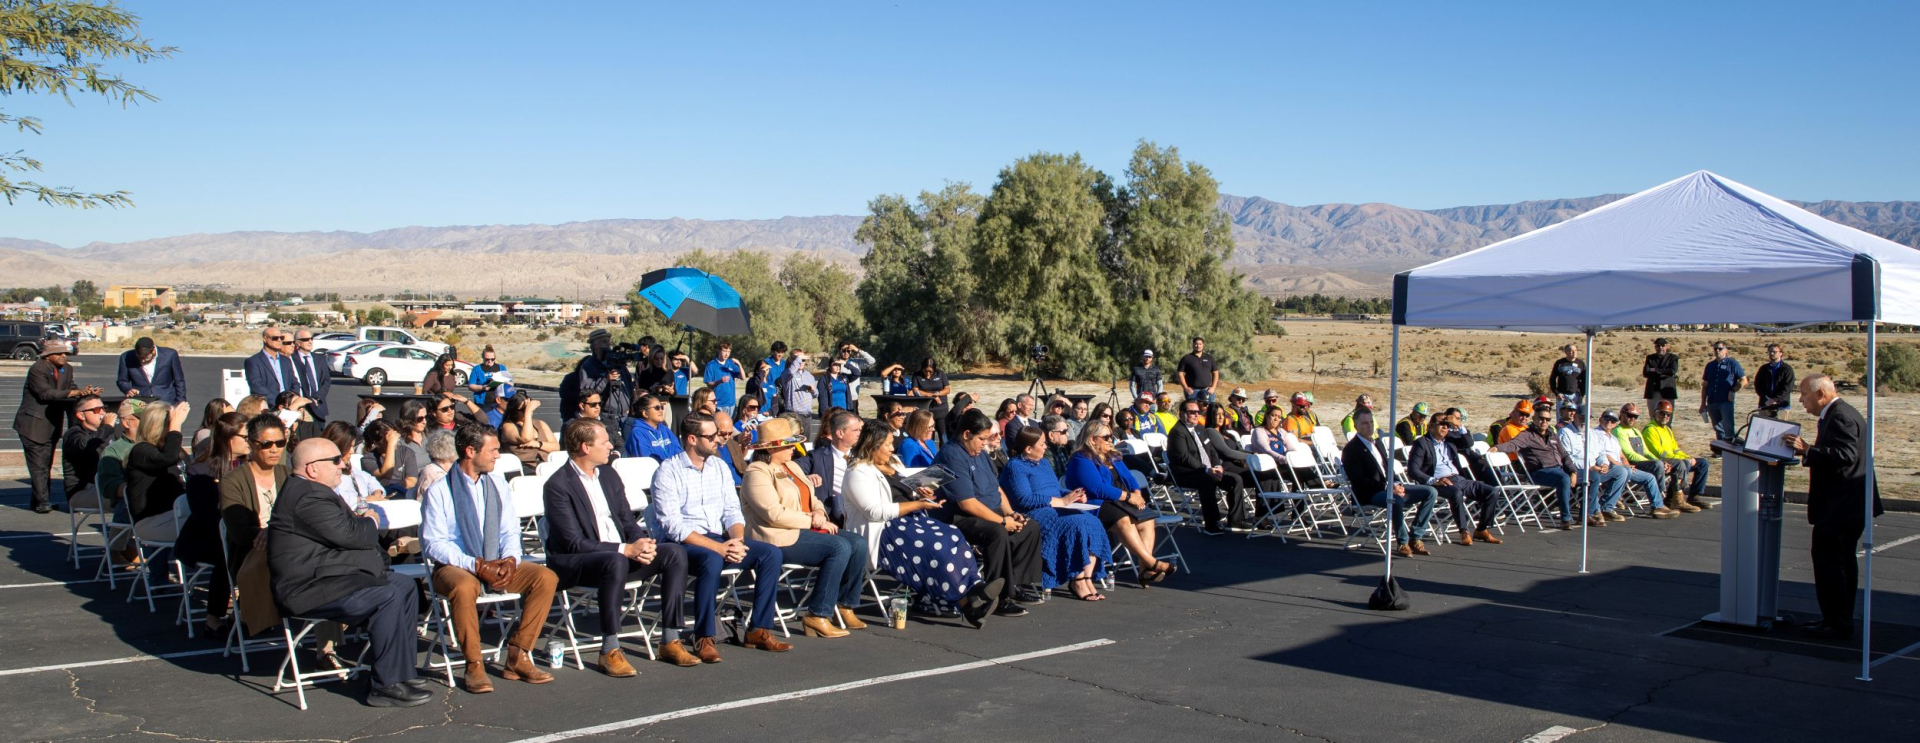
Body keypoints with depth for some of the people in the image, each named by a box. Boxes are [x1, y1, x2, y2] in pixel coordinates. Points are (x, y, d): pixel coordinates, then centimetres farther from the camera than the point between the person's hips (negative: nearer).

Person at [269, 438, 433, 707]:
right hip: (307, 589, -12)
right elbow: (349, 534, -24)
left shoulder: (311, 492, 19)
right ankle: (387, 685, -20)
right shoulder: (308, 498, -19)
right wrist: (370, 523, -2)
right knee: (388, 596, -25)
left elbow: (344, 530, 21)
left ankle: (399, 670, 8)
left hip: (322, 577, 12)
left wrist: (362, 521, -1)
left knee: (406, 586, 8)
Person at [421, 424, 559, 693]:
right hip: (456, 567, -5)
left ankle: (517, 657, -12)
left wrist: (510, 560, -12)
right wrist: (477, 565, -22)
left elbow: (510, 531, 10)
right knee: (464, 587, -39)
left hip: (497, 564, 5)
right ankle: (474, 665, -21)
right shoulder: (439, 491, -5)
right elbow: (434, 544, -10)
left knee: (546, 577, -18)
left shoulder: (498, 484, 11)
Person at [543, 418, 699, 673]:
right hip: (573, 565, -7)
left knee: (675, 552, -12)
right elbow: (574, 543, -19)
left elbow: (628, 522, 13)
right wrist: (626, 549, -25)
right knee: (616, 562, -38)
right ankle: (609, 651, -30)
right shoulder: (558, 486, -12)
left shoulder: (609, 475, 12)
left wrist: (642, 544, -10)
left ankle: (670, 641, -10)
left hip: (620, 556, 8)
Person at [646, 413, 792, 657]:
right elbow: (673, 526, -16)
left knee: (771, 553, -13)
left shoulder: (720, 468, 12)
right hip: (680, 544, -6)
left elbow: (732, 511, 10)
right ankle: (704, 638, -25)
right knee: (712, 560, -38)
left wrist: (737, 541, -13)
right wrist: (719, 547, -22)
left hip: (718, 538, 6)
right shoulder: (668, 472, -8)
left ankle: (759, 630, -8)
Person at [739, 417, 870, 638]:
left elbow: (813, 500, 22)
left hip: (804, 529, 9)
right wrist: (812, 521, -14)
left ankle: (845, 606, 0)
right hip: (781, 539, -9)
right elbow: (775, 514, -20)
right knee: (839, 547, -26)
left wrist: (819, 512, -3)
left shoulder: (792, 467, 20)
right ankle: (817, 616, -22)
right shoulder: (757, 474, -9)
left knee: (858, 543, -9)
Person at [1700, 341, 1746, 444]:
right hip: (1712, 402, 5)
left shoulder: (1732, 363, 1)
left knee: (1728, 428, -12)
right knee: (1718, 429, 11)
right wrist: (1703, 403, 13)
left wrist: (1733, 391, -10)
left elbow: (1743, 380, 0)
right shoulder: (1710, 365, 15)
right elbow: (1704, 385, 17)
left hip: (1726, 401, -5)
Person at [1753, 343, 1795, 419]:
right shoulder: (1764, 368, 13)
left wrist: (1775, 399, -16)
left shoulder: (1787, 369, 1)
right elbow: (1757, 385, 8)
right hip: (1764, 404, 4)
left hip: (1781, 404, -4)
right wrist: (1766, 399, -7)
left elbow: (1787, 388, -7)